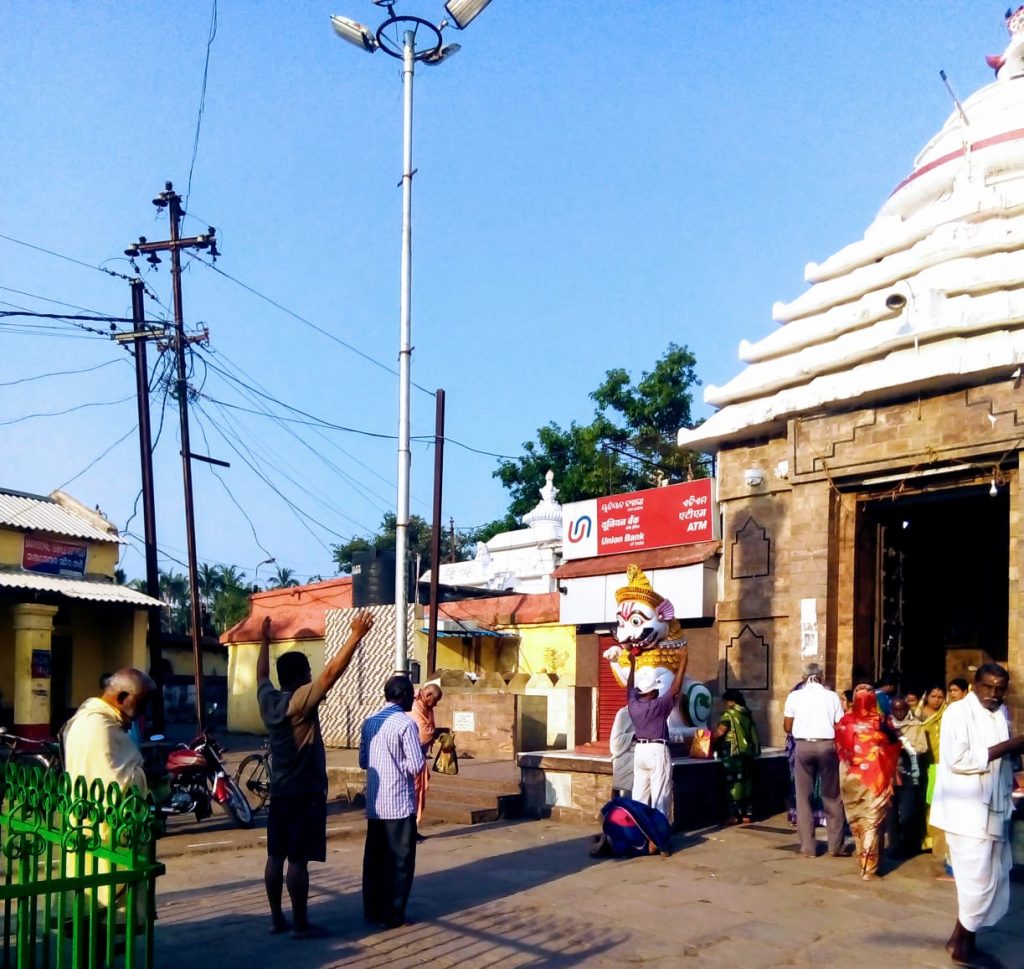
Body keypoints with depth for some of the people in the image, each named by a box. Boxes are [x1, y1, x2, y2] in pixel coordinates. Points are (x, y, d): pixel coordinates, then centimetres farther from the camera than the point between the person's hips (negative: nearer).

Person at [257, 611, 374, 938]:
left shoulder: (267, 699, 4)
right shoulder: (301, 700, -17)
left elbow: (261, 674, 24)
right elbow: (333, 671, -24)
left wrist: (265, 641, 37)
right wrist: (356, 635, -23)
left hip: (279, 791, 8)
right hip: (305, 792, -8)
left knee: (276, 856, 10)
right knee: (298, 860, -4)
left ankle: (277, 919, 17)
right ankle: (300, 924, 1)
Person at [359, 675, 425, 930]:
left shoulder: (369, 722, 8)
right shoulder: (405, 723, -13)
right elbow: (416, 766, -16)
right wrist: (421, 748, 3)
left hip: (374, 803, 7)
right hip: (399, 803, -7)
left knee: (374, 858, 14)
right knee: (400, 861, 2)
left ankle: (372, 910, 20)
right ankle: (392, 915, 4)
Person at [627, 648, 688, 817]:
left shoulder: (633, 704, 1)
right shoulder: (658, 705, -13)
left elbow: (630, 688, 20)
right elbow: (675, 689, -14)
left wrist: (632, 665, 31)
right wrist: (682, 662, -13)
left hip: (640, 751, 6)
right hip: (657, 751, -6)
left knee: (639, 794, 9)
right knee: (660, 795, -5)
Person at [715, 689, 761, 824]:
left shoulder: (729, 713, -8)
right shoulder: (747, 714, 13)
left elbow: (720, 732, -12)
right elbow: (752, 733, 15)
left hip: (735, 753, -7)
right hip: (748, 752, 7)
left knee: (735, 783, -4)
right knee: (747, 782, 9)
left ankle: (736, 815, -4)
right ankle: (747, 814, 11)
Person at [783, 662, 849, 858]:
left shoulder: (795, 696, 3)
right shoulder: (832, 696, 2)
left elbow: (787, 727, 3)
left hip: (803, 746, 0)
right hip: (827, 745, 0)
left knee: (804, 797, 7)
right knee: (832, 796, 11)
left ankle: (808, 847, 7)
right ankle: (836, 845, 13)